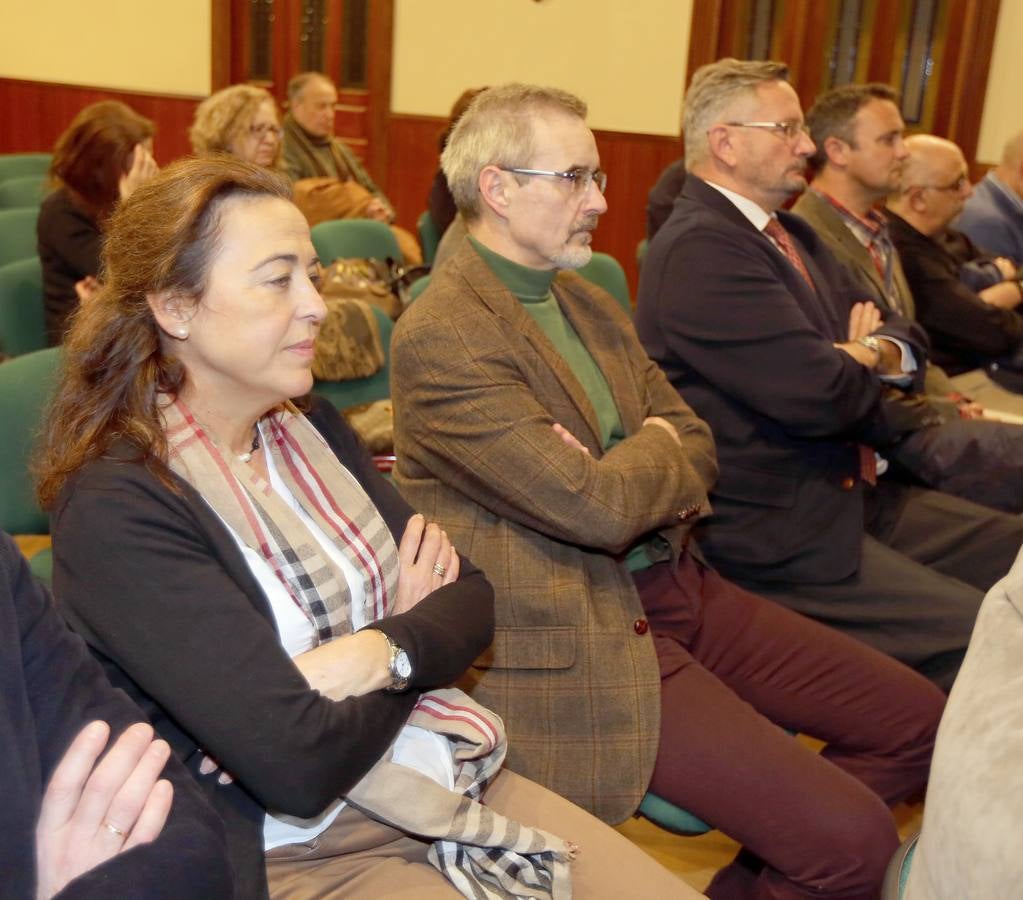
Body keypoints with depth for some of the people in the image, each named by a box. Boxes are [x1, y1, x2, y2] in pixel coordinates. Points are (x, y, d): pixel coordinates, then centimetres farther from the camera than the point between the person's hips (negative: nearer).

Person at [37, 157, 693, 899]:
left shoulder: (315, 430, 6)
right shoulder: (115, 509, -17)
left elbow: (470, 598, 2)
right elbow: (300, 764, -23)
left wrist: (375, 654, -19)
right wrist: (413, 634, -6)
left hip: (461, 778, 7)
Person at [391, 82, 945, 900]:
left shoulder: (587, 301, 12)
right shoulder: (440, 337, -17)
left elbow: (696, 447, 8)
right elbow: (596, 509, -23)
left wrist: (628, 477, -14)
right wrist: (657, 449, -2)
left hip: (681, 585, 9)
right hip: (582, 635, -9)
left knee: (918, 721, 8)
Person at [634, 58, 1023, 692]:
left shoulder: (790, 233, 16)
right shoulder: (699, 248, -17)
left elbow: (905, 340, 16)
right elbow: (817, 394, -25)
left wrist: (873, 353, -9)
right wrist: (861, 363, -1)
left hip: (860, 497, 10)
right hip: (776, 537, -10)